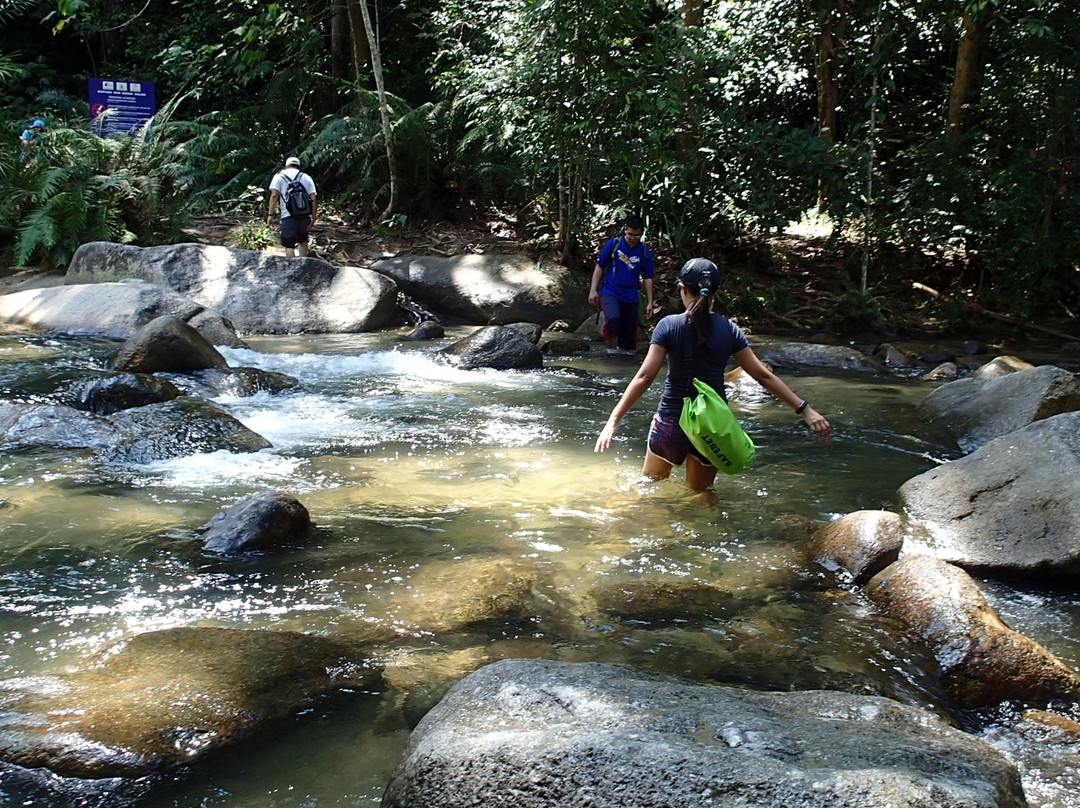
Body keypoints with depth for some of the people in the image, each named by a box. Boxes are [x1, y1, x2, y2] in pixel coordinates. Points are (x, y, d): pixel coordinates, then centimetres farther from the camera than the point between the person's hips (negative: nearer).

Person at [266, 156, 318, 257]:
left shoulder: (279, 176, 10)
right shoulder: (307, 178, 16)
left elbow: (274, 195, -4)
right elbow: (313, 198, 6)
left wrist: (270, 214, -5)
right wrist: (313, 218, 6)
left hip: (288, 216, -3)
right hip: (304, 215, 3)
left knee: (289, 245, -3)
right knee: (303, 241, 24)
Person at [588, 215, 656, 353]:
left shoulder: (645, 253, 4)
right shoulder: (612, 244, -3)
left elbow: (647, 279, 10)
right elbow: (599, 267, 2)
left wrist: (649, 302, 7)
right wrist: (593, 290, -4)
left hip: (630, 298, 3)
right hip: (609, 292, -3)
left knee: (629, 333, 5)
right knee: (613, 317, -32)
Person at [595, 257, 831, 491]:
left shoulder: (668, 326, -11)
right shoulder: (728, 330, -5)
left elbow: (644, 377, -17)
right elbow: (763, 376, -5)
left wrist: (614, 419, -16)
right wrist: (804, 409, 0)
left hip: (672, 419, -2)